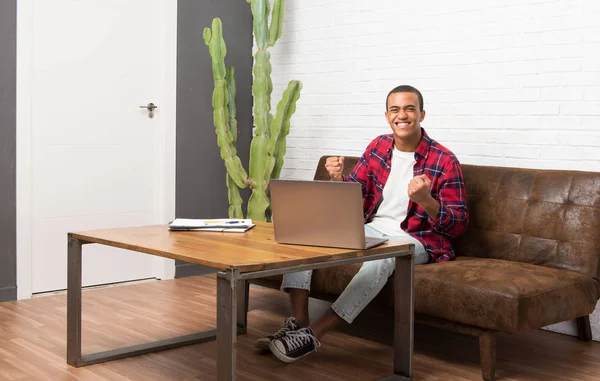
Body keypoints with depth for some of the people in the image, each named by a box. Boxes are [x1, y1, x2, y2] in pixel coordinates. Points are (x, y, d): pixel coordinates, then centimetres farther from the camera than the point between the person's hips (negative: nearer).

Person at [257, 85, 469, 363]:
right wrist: (337, 178, -14)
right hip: (371, 230, 6)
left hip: (417, 240, -6)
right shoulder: (378, 146, 6)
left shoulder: (445, 161, -10)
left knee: (380, 257, -41)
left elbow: (458, 224, -11)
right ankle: (298, 322, -23)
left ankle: (313, 334, -33)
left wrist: (425, 200, -31)